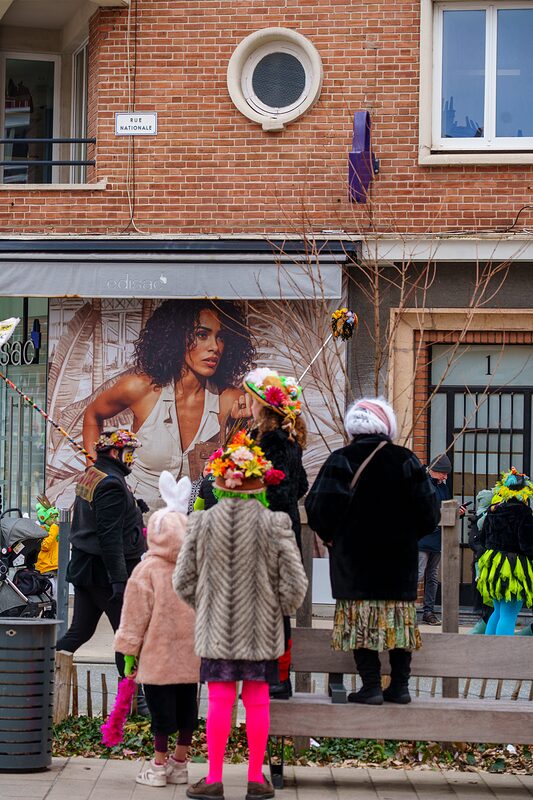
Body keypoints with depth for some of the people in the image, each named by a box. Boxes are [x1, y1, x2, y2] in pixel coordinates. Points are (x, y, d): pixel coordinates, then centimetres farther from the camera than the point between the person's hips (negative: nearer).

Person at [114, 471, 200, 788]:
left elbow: (136, 616, -7)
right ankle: (180, 762, 20)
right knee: (187, 707, 11)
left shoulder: (147, 571, -11)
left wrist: (129, 652, 2)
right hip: (191, 657, 4)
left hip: (157, 657, -4)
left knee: (162, 709, 2)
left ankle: (159, 766, 8)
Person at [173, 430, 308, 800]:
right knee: (258, 703, 8)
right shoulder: (276, 524, -10)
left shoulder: (202, 523, -7)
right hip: (261, 631, 0)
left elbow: (183, 581, 0)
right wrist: (280, 610, 10)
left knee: (220, 702, 6)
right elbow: (295, 584, -9)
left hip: (217, 630, 0)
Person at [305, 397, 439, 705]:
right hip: (400, 555, 2)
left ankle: (371, 686, -3)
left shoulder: (341, 460, -6)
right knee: (399, 618, 10)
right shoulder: (406, 460, 1)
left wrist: (332, 537, 6)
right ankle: (400, 685, 11)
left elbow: (318, 507, -11)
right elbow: (429, 509, 0)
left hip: (354, 556, -2)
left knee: (361, 620, 1)